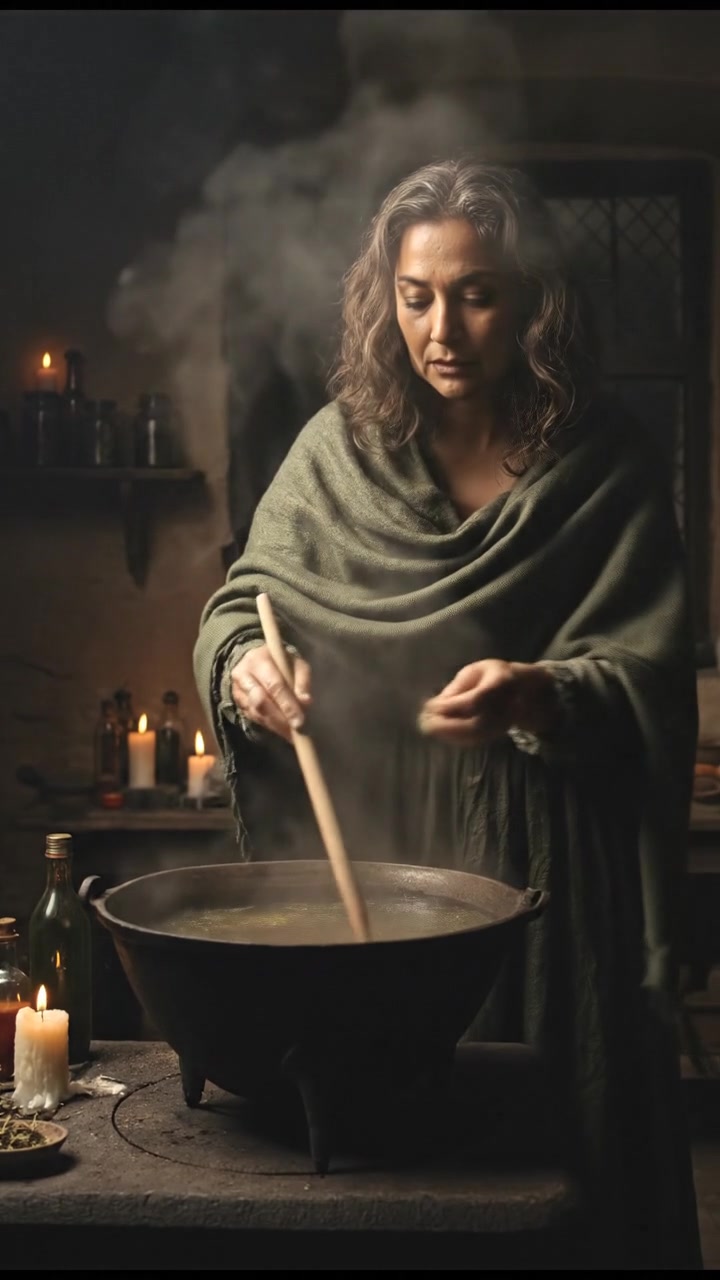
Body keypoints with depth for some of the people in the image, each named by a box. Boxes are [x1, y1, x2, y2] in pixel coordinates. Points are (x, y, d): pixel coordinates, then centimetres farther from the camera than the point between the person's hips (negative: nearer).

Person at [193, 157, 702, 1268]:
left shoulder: (605, 469, -2)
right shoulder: (340, 449, 3)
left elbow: (651, 678, -7)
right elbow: (244, 601, 9)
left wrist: (544, 696, -27)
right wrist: (243, 663, -14)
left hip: (538, 874, -1)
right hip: (361, 855, 2)